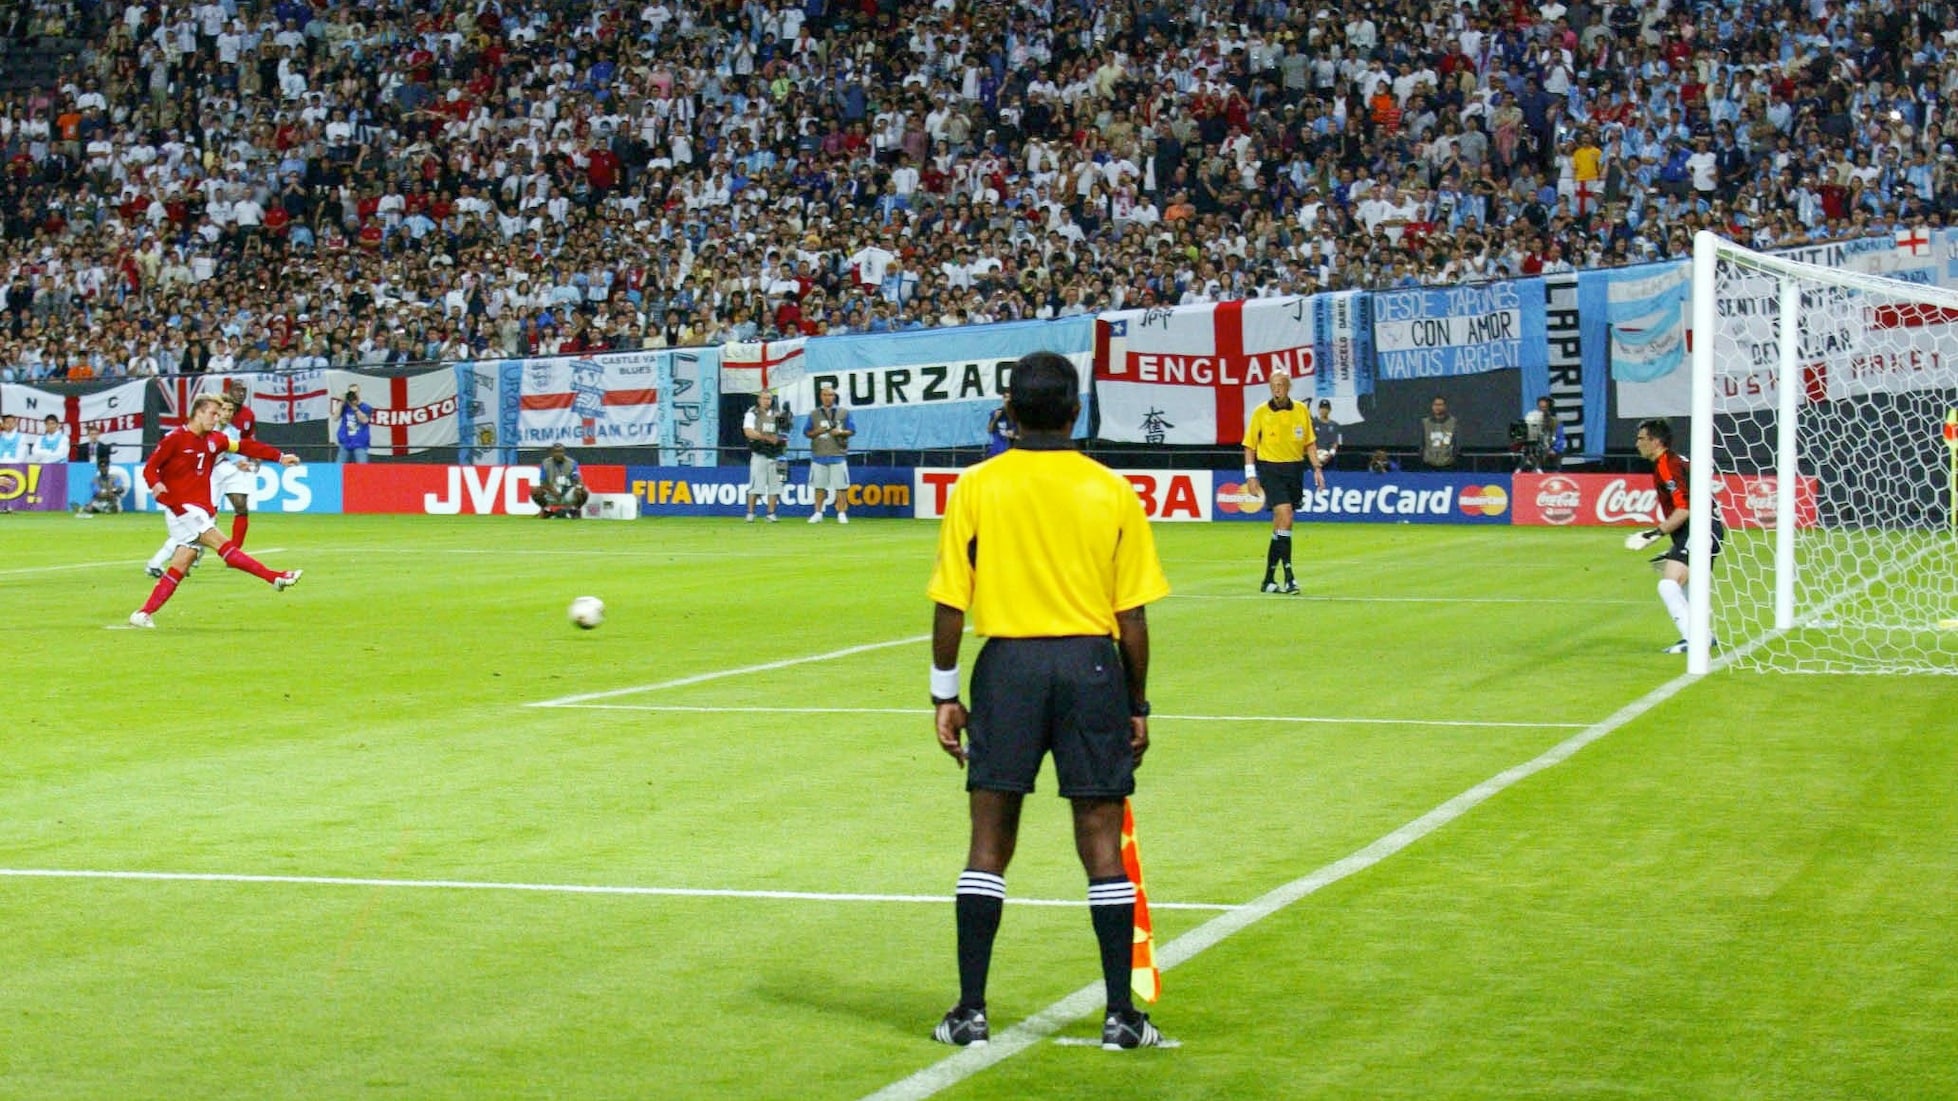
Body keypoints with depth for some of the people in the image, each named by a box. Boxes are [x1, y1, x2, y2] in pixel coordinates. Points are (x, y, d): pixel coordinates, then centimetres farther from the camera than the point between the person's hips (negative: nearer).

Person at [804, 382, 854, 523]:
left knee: (841, 485, -3)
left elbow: (852, 431, 4)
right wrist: (817, 432, -12)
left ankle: (842, 513, 4)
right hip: (819, 455, 2)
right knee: (818, 485, 5)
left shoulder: (844, 413, 5)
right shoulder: (814, 414, 9)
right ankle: (818, 513, 12)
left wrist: (840, 432, -15)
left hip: (837, 455, -1)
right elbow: (806, 432, 9)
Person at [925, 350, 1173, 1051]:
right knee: (1102, 845, 6)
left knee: (989, 843, 7)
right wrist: (1137, 705, 10)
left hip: (1008, 665, 0)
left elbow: (949, 604, -2)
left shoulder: (975, 488, 0)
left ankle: (971, 1011, 8)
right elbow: (1133, 615, 1)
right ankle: (1120, 1014, 9)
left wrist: (945, 694, 7)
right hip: (1092, 665, 0)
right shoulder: (1112, 492, 1)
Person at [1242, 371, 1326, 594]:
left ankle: (1269, 580, 16)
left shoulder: (1302, 411, 6)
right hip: (1270, 469, -4)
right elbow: (1249, 446, 3)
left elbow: (1309, 443, 13)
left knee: (1279, 526, 8)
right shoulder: (1260, 412, -2)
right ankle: (1289, 577, -20)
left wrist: (1317, 468, 3)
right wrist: (1251, 475, -4)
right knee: (1285, 516, -20)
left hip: (1295, 470, 4)